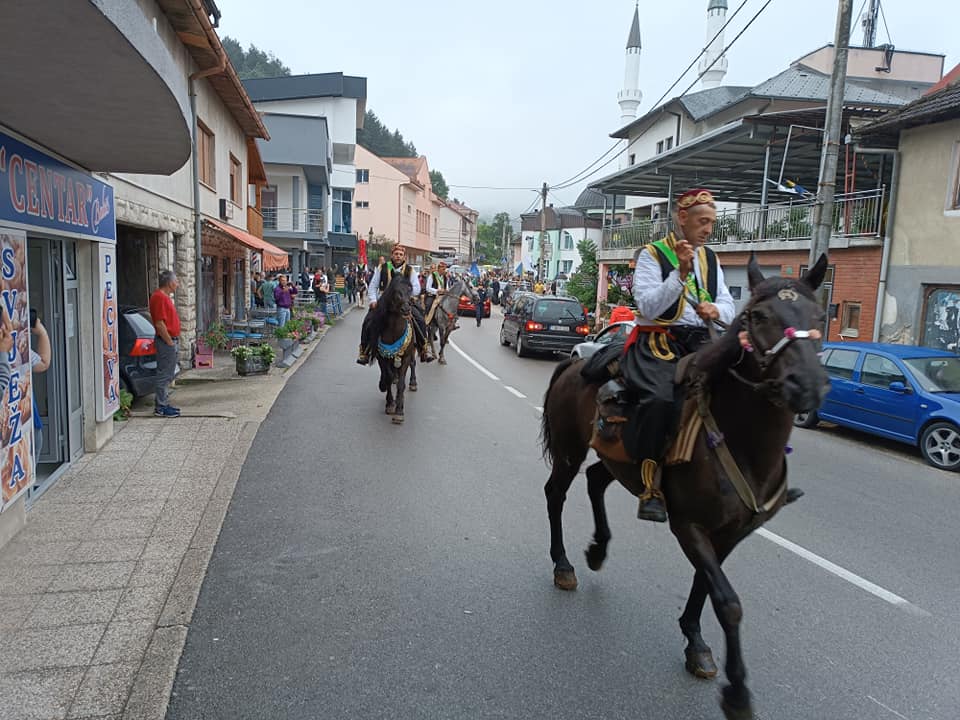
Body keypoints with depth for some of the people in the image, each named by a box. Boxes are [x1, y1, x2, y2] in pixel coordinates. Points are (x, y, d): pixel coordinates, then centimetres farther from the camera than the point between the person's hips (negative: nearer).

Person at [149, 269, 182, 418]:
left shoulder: (165, 296, 17)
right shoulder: (159, 297, -16)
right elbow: (159, 324, -22)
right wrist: (170, 342, -19)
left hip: (172, 340, 11)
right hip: (166, 342, -11)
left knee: (168, 375, 15)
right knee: (164, 375, -5)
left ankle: (163, 404, 22)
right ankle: (161, 408, 0)